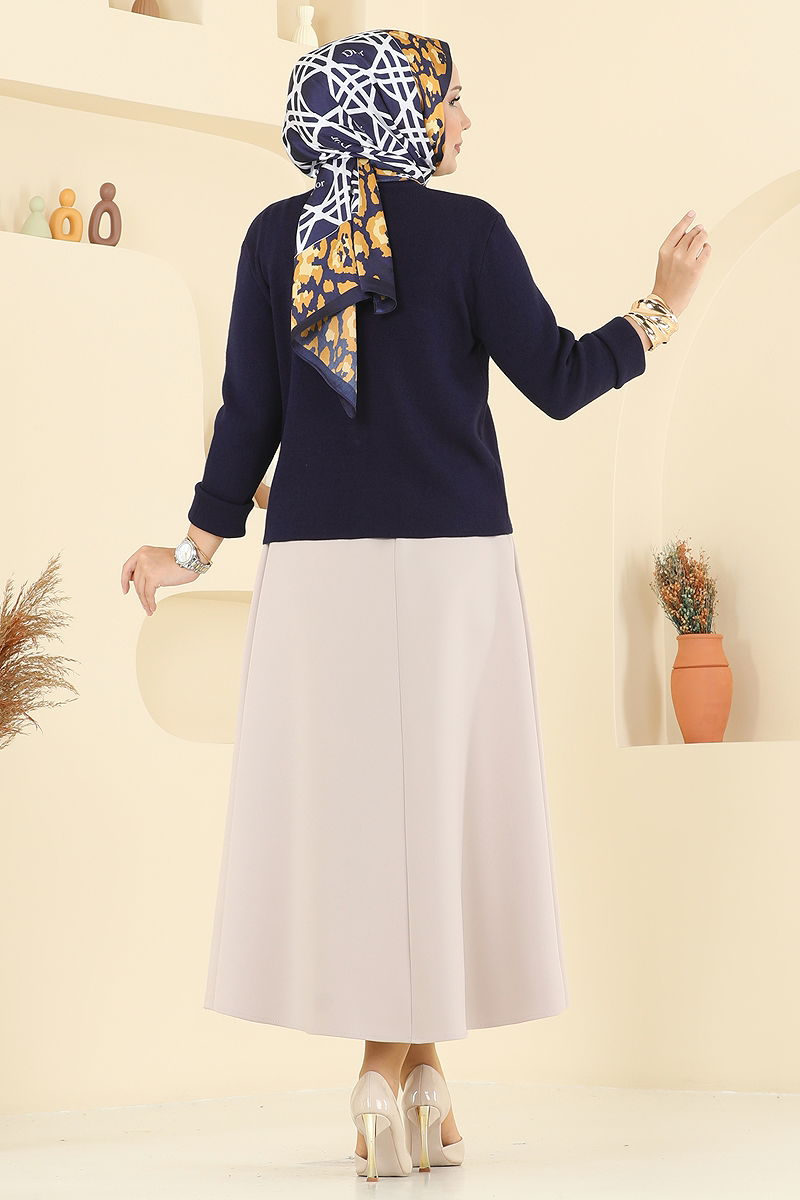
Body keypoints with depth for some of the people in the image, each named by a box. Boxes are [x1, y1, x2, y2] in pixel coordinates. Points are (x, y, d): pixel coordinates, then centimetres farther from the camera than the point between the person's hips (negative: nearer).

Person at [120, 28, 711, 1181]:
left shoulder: (276, 236, 6)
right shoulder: (466, 229, -2)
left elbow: (249, 414, 4)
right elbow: (557, 381, -1)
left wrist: (197, 548, 12)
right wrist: (663, 307, 12)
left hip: (316, 564, 2)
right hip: (452, 556, -2)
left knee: (342, 796, 5)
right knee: (436, 798, 5)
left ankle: (407, 1069, 9)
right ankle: (401, 1066, 6)